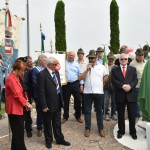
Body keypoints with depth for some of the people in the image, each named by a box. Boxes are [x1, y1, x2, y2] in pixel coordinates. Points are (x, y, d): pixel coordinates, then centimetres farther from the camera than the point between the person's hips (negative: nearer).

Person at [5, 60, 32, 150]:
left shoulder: (19, 77, 11)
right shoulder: (11, 79, -19)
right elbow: (17, 94, -22)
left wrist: (26, 102, 3)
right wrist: (26, 103, -15)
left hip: (20, 107, 9)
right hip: (14, 108, -9)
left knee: (20, 130, 16)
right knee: (18, 131, -1)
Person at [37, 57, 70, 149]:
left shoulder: (56, 72, 7)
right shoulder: (42, 74, -16)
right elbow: (41, 91, -17)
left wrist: (62, 99, 12)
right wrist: (44, 105, -17)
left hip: (57, 103, 6)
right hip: (48, 104, -6)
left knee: (57, 123, 19)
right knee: (48, 124, 13)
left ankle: (59, 139, 33)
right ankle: (48, 141, 30)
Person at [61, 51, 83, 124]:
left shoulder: (77, 64, 9)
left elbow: (80, 75, 8)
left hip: (75, 84, 1)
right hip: (66, 84, -1)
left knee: (78, 100, 4)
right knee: (66, 101, 8)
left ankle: (78, 116, 21)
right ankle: (65, 116, 22)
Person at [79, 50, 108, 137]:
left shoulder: (101, 67, 4)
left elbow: (106, 77, 11)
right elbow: (80, 78, -7)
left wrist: (101, 83, 1)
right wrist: (87, 69, -13)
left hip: (99, 92, 0)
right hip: (87, 92, 0)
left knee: (99, 111, 9)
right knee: (87, 111, 6)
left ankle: (101, 129, 19)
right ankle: (87, 129, 16)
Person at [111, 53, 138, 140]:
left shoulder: (133, 69, 11)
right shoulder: (115, 70, 7)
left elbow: (135, 80, 0)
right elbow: (114, 81, -5)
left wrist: (130, 86, -18)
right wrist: (123, 86, -19)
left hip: (131, 95, 1)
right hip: (120, 95, -1)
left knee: (132, 115, 6)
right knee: (121, 115, 8)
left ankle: (133, 132, 21)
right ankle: (121, 131, 21)